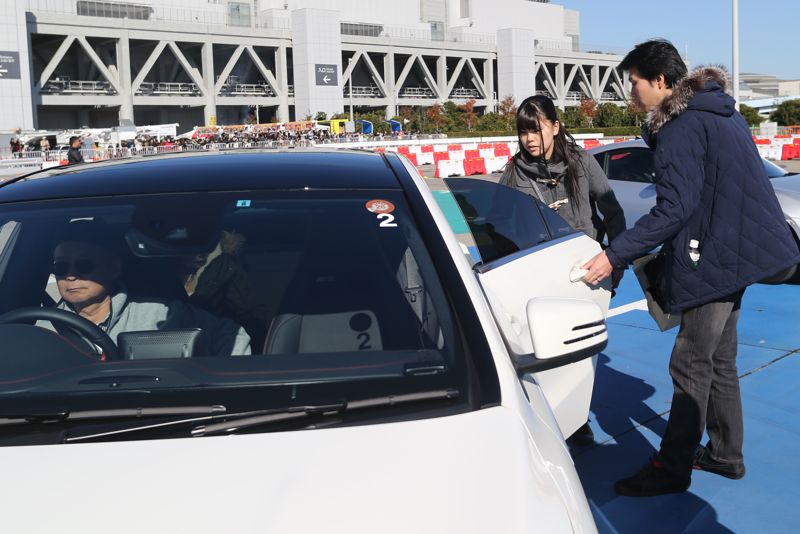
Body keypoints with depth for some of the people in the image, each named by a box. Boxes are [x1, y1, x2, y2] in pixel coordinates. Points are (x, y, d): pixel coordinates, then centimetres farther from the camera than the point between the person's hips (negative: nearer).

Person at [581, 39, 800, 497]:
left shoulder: (680, 128, -17)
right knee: (719, 359, 18)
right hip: (735, 249, 10)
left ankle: (671, 470, 6)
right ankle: (726, 454, 30)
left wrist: (616, 256, -21)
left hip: (716, 258, -10)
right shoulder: (719, 112, 14)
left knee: (691, 364, -3)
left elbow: (673, 209, -23)